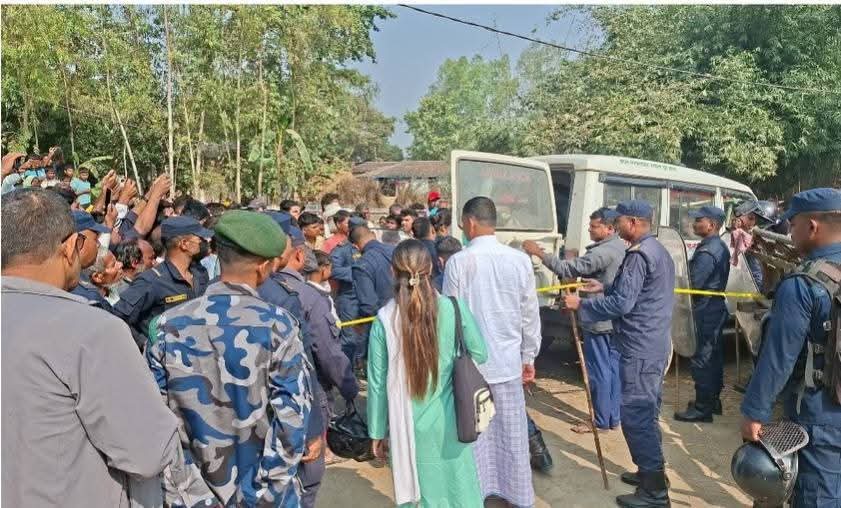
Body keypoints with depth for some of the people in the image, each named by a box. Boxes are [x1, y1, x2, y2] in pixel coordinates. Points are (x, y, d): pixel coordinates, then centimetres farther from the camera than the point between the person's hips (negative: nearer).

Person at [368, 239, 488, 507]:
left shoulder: (384, 319, -14)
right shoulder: (454, 308, -12)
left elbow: (378, 382, -7)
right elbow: (480, 355, 1)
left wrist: (377, 432, 5)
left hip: (408, 428, 0)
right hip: (448, 423, 1)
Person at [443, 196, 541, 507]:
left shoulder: (458, 262, -12)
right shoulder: (520, 260, -5)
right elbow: (531, 315, 1)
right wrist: (529, 357, 13)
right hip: (508, 360, 3)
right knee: (512, 433, 14)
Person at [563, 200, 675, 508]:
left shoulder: (638, 255, -18)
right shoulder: (658, 251, 16)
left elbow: (621, 304, -22)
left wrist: (581, 304, -14)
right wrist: (605, 288, 23)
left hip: (640, 349, -11)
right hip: (655, 345, 11)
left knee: (635, 415, -5)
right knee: (646, 413, 19)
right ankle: (650, 472, 31)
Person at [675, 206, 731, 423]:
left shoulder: (706, 252, -21)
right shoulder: (721, 247, 13)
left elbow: (693, 283, -22)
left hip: (705, 311, -10)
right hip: (717, 308, 10)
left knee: (702, 359, -4)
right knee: (714, 356, 17)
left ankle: (702, 408, 2)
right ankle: (713, 400, 29)